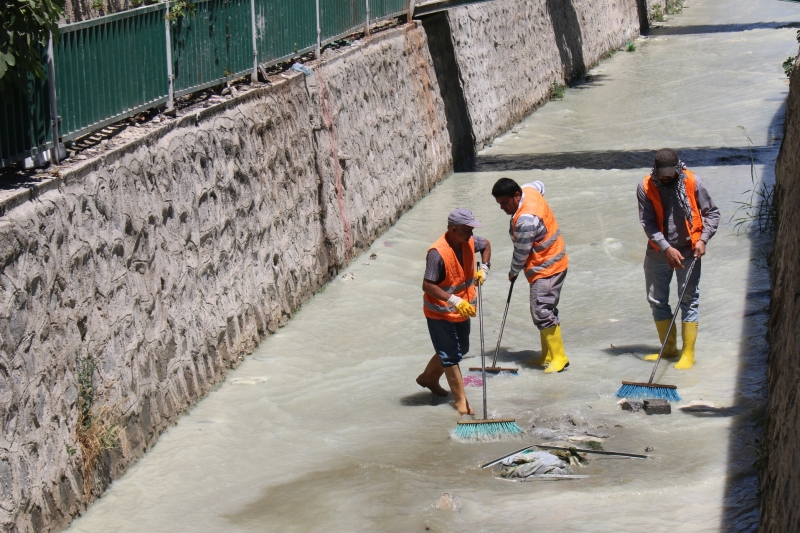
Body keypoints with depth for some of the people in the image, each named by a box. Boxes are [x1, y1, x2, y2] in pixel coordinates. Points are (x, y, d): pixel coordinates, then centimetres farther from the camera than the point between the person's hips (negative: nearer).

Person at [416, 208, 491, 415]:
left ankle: (429, 377, 44)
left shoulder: (469, 242, -8)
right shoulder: (438, 252, -30)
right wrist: (455, 301, -33)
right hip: (440, 313, -8)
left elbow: (486, 245, 16)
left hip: (462, 310, 8)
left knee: (460, 349, 22)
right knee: (451, 355, 3)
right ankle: (461, 399, 14)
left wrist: (484, 269, 2)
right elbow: (428, 285, -29)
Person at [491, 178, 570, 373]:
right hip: (549, 263, 11)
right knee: (542, 311, 14)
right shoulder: (529, 190, -2)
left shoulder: (525, 220, -30)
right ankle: (547, 355, 21)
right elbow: (539, 185, 25)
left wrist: (513, 273, 0)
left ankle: (559, 358, -5)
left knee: (542, 312, -12)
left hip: (546, 268, -11)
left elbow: (521, 253, -20)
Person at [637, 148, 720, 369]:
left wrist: (702, 239, -15)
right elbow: (648, 223, -12)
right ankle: (669, 348, 24)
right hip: (658, 252, 2)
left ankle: (688, 353, 3)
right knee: (657, 300, 9)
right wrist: (667, 248, -21)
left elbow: (712, 213, -2)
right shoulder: (645, 187, -10)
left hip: (688, 250, -2)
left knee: (689, 301, -2)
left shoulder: (692, 183, -11)